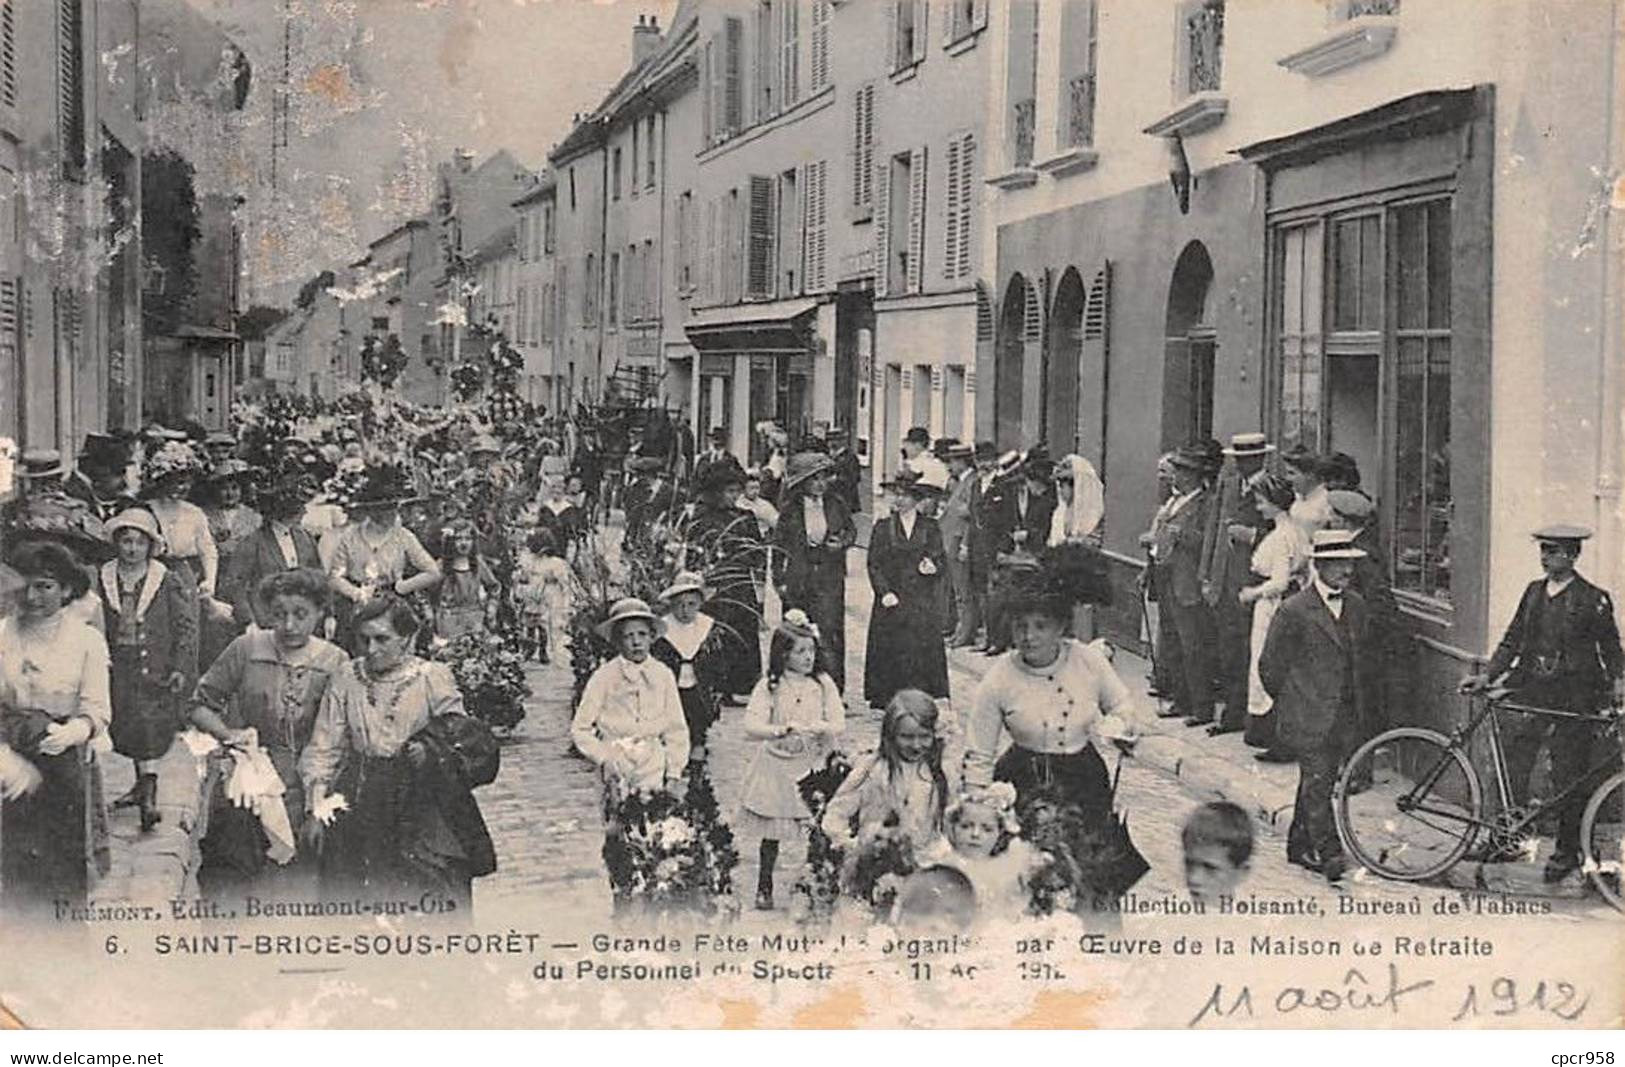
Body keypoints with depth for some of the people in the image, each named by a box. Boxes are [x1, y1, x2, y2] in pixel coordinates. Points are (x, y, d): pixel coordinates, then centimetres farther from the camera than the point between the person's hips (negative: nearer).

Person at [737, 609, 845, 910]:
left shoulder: (823, 683, 0)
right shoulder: (769, 687, -6)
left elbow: (839, 724, -5)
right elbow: (752, 726, -17)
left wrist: (820, 728, -26)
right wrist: (784, 730, -32)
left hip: (815, 764, 1)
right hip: (777, 766, -1)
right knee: (771, 831, 7)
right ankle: (764, 888, 22)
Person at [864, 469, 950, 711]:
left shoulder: (930, 528, 9)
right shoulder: (882, 528, 7)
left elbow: (943, 563, 7)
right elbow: (874, 565, 2)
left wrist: (934, 568, -16)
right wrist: (884, 592, -11)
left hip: (922, 604, 0)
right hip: (892, 601, 0)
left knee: (923, 652, -4)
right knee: (890, 653, -3)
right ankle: (886, 701, 1)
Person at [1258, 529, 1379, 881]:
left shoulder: (1356, 607, 9)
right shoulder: (1294, 611, -12)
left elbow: (1363, 658, 21)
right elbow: (1270, 666, -5)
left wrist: (1359, 703, 16)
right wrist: (1291, 703, 3)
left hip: (1343, 717, 6)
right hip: (1307, 718, -6)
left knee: (1320, 780, 12)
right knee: (1317, 780, -11)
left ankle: (1300, 845, 24)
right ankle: (1329, 852, -11)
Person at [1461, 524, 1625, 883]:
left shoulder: (1592, 600, -4)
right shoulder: (1534, 592, 10)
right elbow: (1512, 641, 12)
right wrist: (1487, 676, 3)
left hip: (1573, 698, -5)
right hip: (1533, 692, 5)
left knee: (1569, 777, 1)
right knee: (1512, 762, -2)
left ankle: (1568, 852, 12)